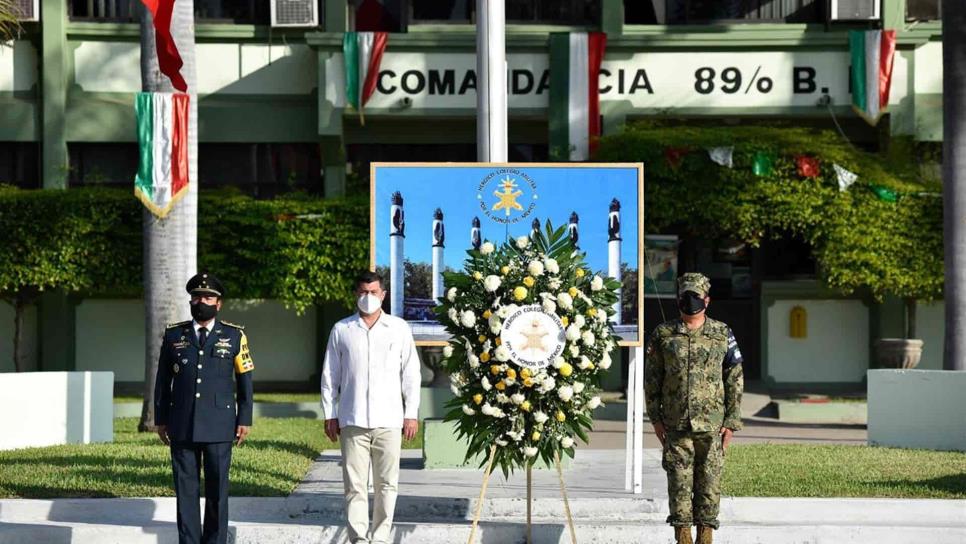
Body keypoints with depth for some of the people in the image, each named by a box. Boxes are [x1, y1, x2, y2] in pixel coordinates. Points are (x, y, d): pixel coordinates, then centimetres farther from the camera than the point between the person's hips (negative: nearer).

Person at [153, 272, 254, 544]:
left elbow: (245, 380, 6)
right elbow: (162, 380, 11)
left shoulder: (234, 335, 4)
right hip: (182, 427, 1)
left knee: (217, 489, 2)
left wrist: (244, 419, 1)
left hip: (219, 428, -1)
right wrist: (160, 419, 8)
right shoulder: (173, 335, 8)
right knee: (185, 488, 3)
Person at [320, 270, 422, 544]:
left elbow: (410, 373, 6)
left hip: (388, 420, 0)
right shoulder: (341, 330, 5)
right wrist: (329, 415, 5)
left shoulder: (399, 329, 5)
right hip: (352, 420, 0)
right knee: (354, 485, 0)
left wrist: (411, 414, 2)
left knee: (387, 483, 3)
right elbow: (330, 376, 8)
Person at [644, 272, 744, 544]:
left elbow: (735, 381, 4)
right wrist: (655, 418, 3)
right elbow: (651, 379, 8)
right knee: (679, 481, 1)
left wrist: (731, 421, -1)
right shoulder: (663, 335, 4)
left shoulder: (723, 335, 4)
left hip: (712, 425, 0)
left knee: (709, 481, 3)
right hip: (676, 425, 0)